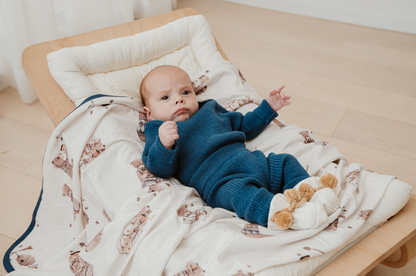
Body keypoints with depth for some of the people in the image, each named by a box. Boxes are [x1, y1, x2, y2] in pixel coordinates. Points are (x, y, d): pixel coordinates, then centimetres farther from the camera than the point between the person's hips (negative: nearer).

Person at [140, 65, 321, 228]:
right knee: (238, 190, -37)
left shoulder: (211, 110, 30)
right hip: (221, 181, -8)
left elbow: (244, 126, 42)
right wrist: (164, 144, -28)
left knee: (286, 163, 0)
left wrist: (268, 107, 35)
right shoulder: (158, 132, 10)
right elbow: (159, 168, -7)